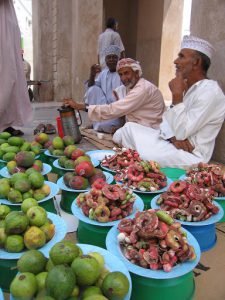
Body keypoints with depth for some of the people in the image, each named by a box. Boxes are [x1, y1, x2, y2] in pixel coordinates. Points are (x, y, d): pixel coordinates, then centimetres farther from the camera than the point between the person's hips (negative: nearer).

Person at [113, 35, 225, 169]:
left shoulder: (210, 92, -19)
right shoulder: (186, 85, 11)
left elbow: (182, 132, -25)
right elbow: (168, 118, 7)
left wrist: (177, 95, -22)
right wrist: (173, 136, -14)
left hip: (191, 154, -9)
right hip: (172, 143, 9)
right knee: (129, 127, 3)